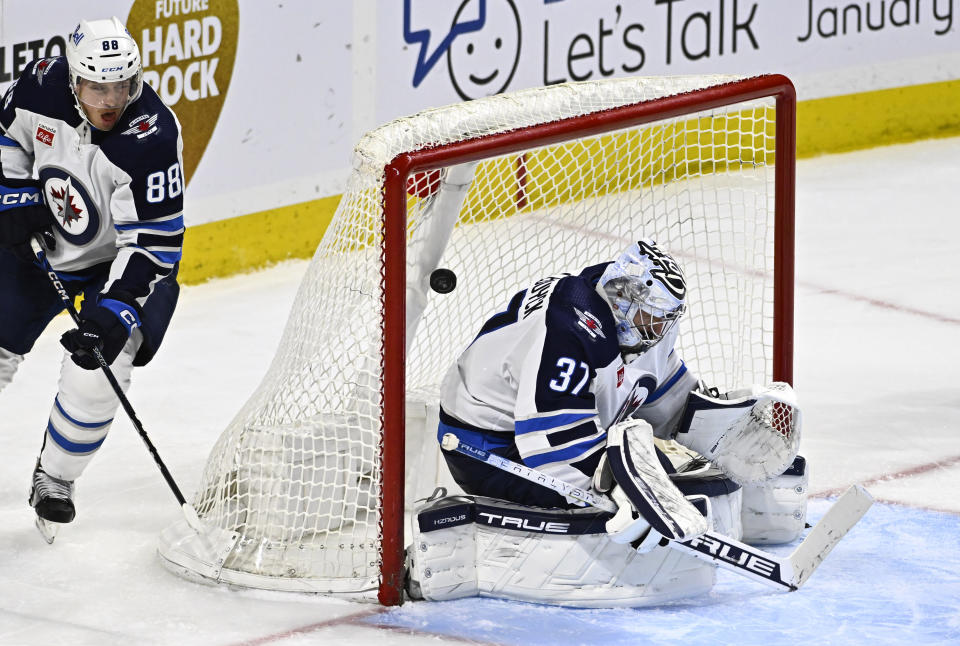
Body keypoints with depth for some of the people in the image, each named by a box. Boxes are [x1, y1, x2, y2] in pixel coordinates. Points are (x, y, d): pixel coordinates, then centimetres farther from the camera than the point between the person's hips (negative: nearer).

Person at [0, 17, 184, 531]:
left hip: (114, 263, -3)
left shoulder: (153, 137, -32)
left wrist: (113, 312, -37)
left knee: (95, 370, -18)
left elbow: (151, 245, -29)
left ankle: (54, 479, 5)